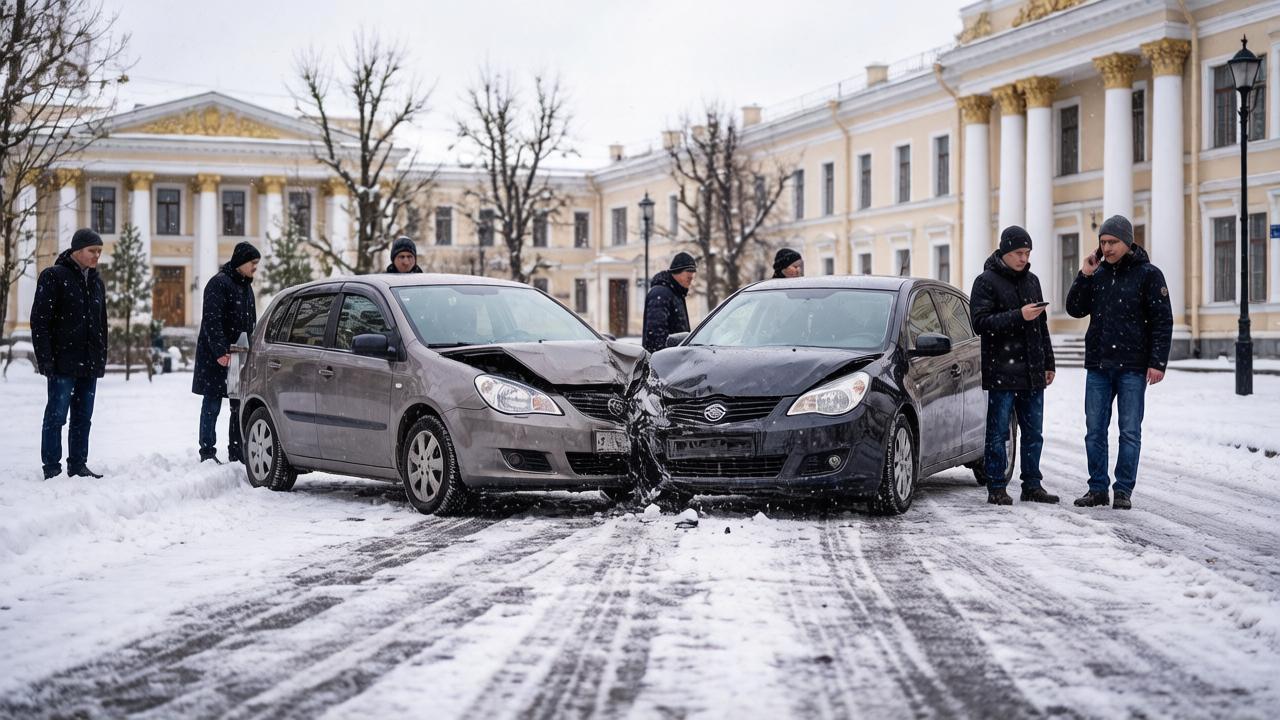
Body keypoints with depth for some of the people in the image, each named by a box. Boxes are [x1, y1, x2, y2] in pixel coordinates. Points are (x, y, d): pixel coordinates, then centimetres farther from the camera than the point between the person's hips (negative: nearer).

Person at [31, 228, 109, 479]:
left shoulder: (96, 282, 15)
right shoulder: (54, 277, -6)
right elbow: (40, 320, -9)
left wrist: (102, 358, 14)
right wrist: (46, 359, -15)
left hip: (90, 364, 7)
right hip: (63, 362, -6)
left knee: (83, 417, 10)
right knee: (56, 415, -3)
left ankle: (78, 465, 17)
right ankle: (52, 468, 2)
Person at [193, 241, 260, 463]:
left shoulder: (245, 285, 17)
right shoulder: (219, 283, -11)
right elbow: (211, 321, -20)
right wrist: (221, 351, -27)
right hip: (217, 358, -8)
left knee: (240, 405, 9)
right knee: (212, 404, -2)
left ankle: (237, 453, 15)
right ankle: (207, 452, 3)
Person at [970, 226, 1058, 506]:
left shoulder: (1031, 280, 16)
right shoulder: (986, 281, -4)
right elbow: (980, 323, -14)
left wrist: (1048, 363, 21)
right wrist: (1018, 316, -22)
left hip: (1031, 372, 6)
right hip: (1001, 371, -6)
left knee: (1033, 433, 9)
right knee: (998, 432, -2)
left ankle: (1032, 485, 16)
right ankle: (996, 488, 3)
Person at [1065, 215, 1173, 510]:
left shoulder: (1148, 274, -4)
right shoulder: (1097, 273, 9)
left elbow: (1162, 320, -6)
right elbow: (1075, 309, 8)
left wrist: (1158, 362, -12)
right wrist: (1084, 276, -4)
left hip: (1132, 367, -4)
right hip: (1098, 366, 4)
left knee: (1130, 431, 2)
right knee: (1095, 430, 6)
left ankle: (1124, 491, 7)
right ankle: (1098, 488, 14)